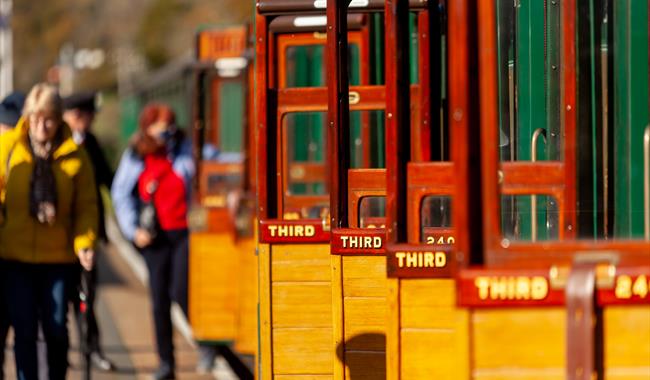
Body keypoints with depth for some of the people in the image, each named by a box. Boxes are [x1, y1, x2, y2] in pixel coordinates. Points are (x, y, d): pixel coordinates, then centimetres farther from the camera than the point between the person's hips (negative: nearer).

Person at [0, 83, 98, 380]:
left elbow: (86, 205, 1)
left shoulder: (74, 155, -2)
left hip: (58, 256, 1)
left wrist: (84, 242, -12)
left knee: (56, 328, 6)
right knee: (24, 330, -1)